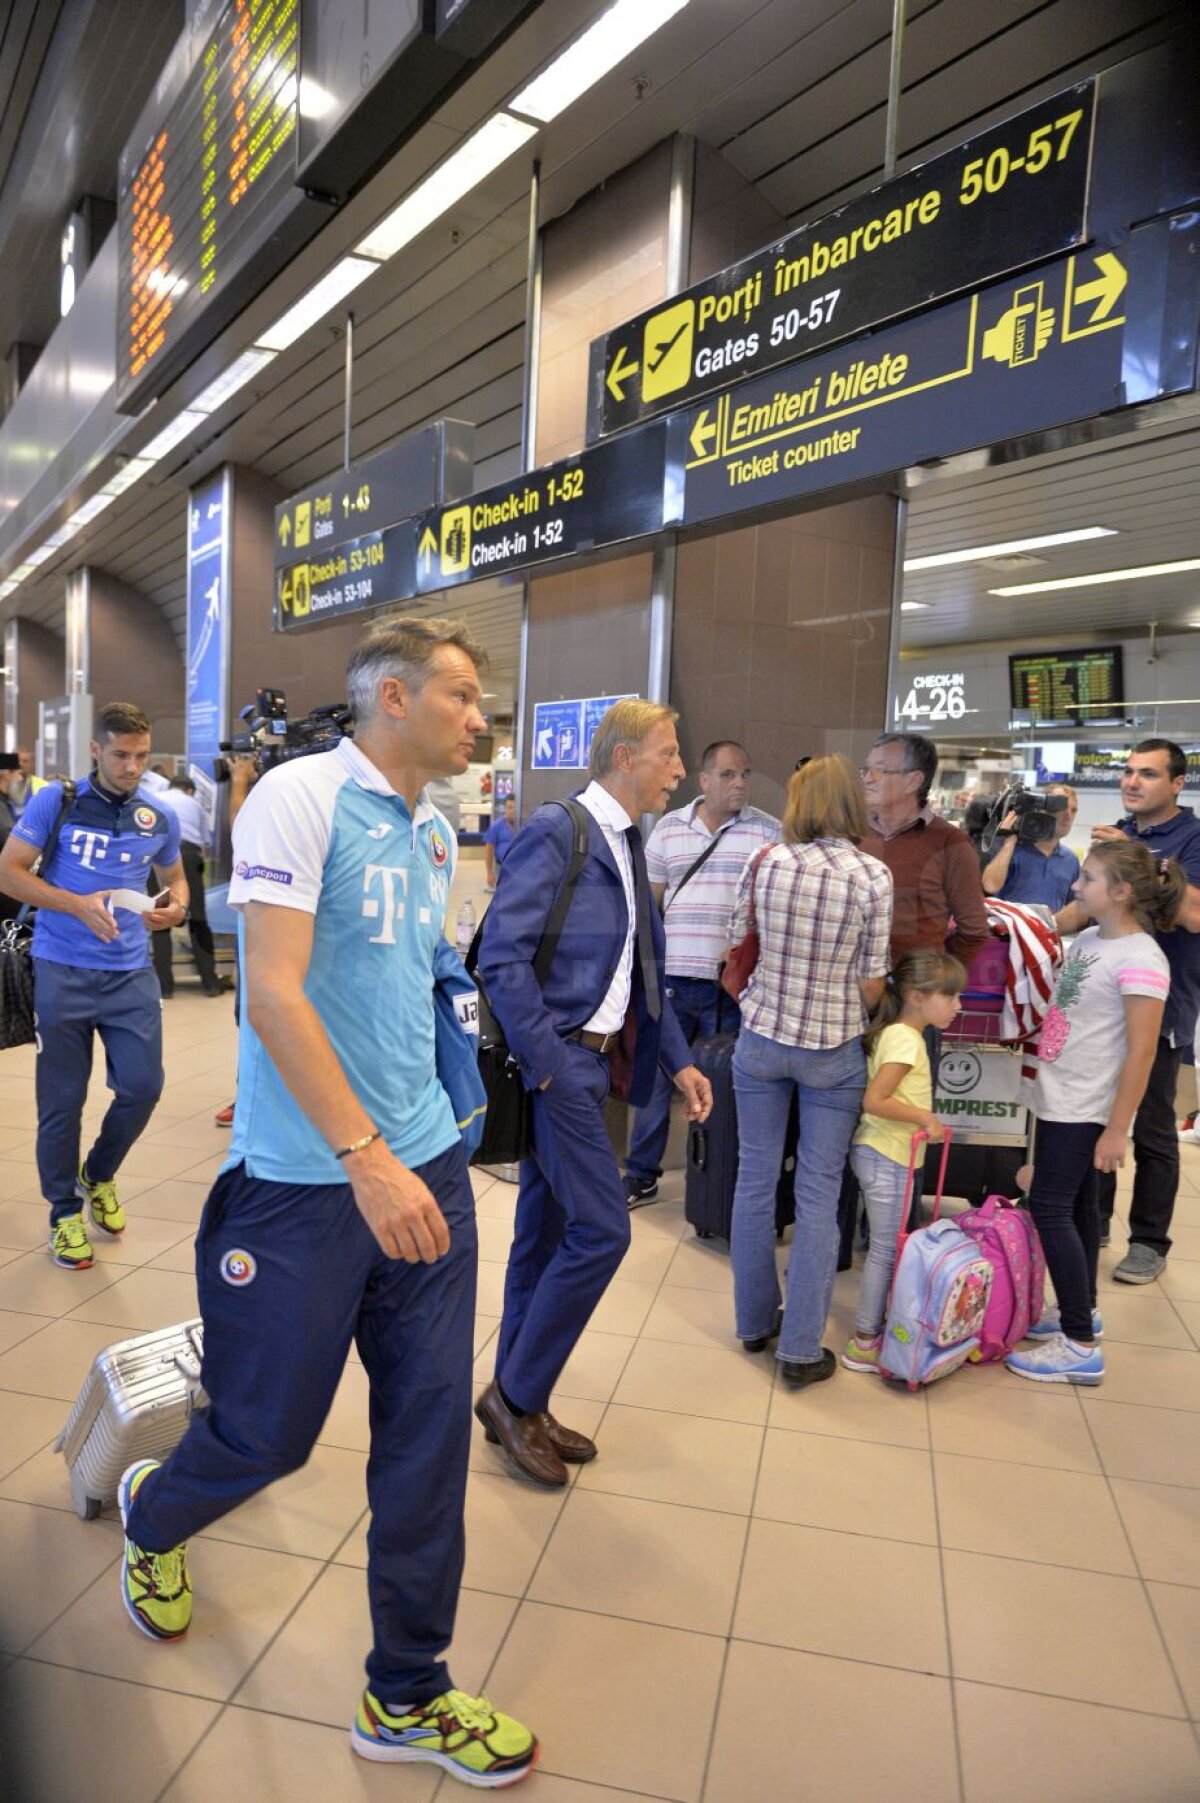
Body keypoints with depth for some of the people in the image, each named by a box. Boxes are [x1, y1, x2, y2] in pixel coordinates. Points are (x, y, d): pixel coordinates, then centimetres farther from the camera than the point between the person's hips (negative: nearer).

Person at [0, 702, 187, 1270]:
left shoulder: (160, 818, 5)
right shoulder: (55, 801, -4)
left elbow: (174, 877, 19)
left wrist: (175, 907, -5)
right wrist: (79, 905, -19)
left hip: (131, 973, 3)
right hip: (63, 972, -2)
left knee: (143, 1086, 1)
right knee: (62, 1099, 6)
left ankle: (99, 1176, 31)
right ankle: (65, 1212, 25)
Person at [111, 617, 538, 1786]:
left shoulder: (433, 830, 11)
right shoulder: (302, 796, -12)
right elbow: (274, 990, -19)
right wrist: (365, 1158, -23)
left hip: (424, 1166, 7)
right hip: (307, 1182, -6)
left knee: (430, 1426, 10)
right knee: (270, 1432, 11)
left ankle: (407, 1698, 30)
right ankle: (150, 1517, 47)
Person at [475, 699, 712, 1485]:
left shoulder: (628, 844, 14)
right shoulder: (556, 831, -13)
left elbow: (645, 970, 18)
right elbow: (502, 954, -20)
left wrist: (678, 1059, 12)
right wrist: (545, 1062, -19)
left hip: (593, 1059, 9)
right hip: (556, 1057, -9)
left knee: (547, 1231, 15)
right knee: (601, 1229, -8)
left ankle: (518, 1404, 29)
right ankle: (516, 1396, 13)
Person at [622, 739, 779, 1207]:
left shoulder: (767, 831, 0)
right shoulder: (668, 827, 7)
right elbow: (651, 898, 12)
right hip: (672, 975, 2)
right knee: (655, 1076, 9)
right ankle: (641, 1176, 22)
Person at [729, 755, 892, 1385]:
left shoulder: (765, 862, -6)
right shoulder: (873, 875, -12)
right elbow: (872, 983, -10)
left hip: (760, 1039, 2)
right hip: (834, 1049, -2)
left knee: (755, 1179, 14)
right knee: (818, 1193, 7)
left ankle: (755, 1322, 28)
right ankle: (801, 1348, 14)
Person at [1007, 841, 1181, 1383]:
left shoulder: (1139, 960, -20)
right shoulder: (1088, 939, 5)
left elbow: (1141, 1053, -20)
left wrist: (1117, 1130, -19)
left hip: (1084, 1109, -8)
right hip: (1060, 1100, 8)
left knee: (1050, 1208, -6)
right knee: (1075, 1206, 18)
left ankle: (1080, 1348, 3)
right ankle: (1080, 1312, 33)